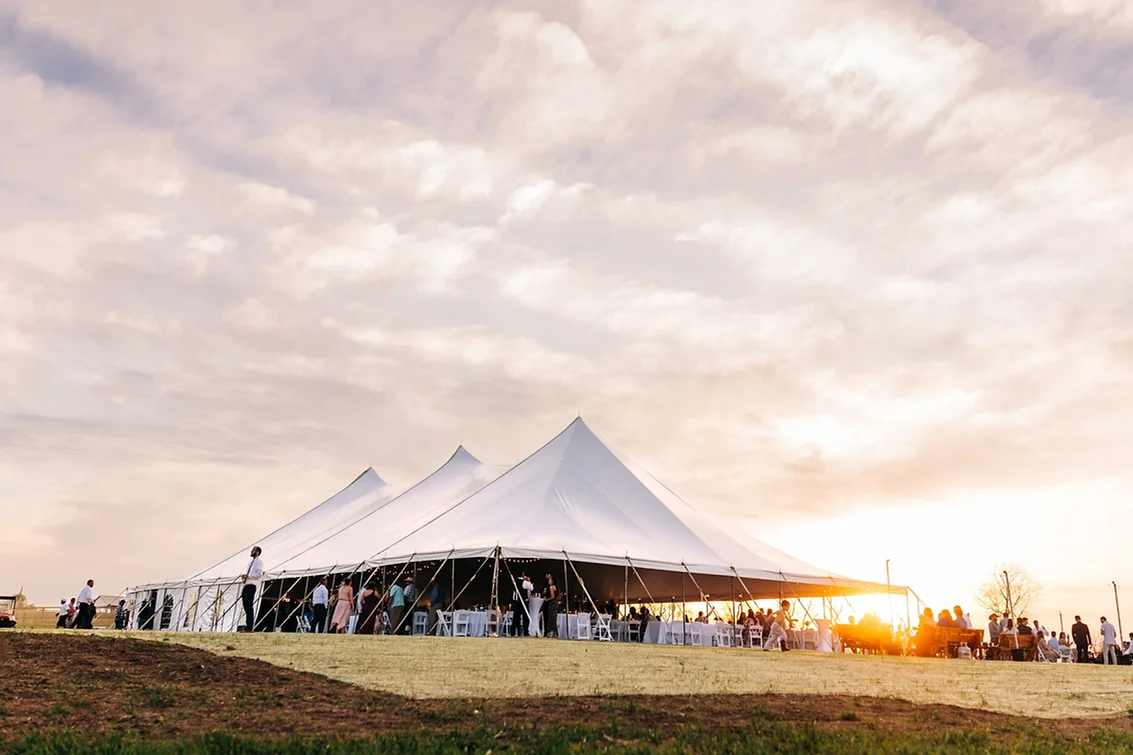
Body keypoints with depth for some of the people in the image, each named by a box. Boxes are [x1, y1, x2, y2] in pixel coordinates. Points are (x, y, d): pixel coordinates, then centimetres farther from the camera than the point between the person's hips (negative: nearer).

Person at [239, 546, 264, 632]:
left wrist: (247, 576, -12)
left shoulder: (259, 562, 1)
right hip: (246, 586, 8)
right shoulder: (250, 563, 26)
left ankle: (250, 628, -13)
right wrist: (244, 577, 8)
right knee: (246, 607, 4)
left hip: (251, 586, -8)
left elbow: (259, 574, -12)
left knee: (249, 606, -12)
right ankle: (247, 627, 5)